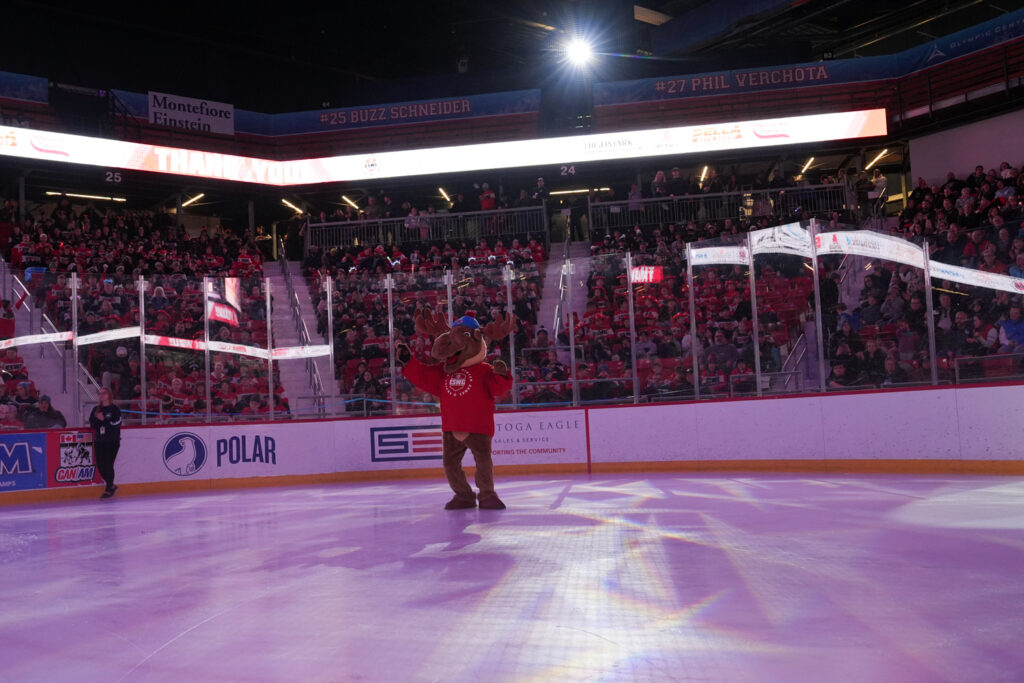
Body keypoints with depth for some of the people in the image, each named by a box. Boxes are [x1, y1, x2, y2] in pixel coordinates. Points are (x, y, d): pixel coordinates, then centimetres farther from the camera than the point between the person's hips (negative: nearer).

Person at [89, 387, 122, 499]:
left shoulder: (115, 409, -2)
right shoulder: (96, 410, 14)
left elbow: (116, 424, -12)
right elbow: (92, 424, 5)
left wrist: (104, 420, -16)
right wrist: (98, 419, -12)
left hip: (112, 442, -5)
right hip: (99, 441, 5)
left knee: (108, 465, -10)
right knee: (100, 465, 2)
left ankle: (108, 489, 2)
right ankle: (112, 486, 22)